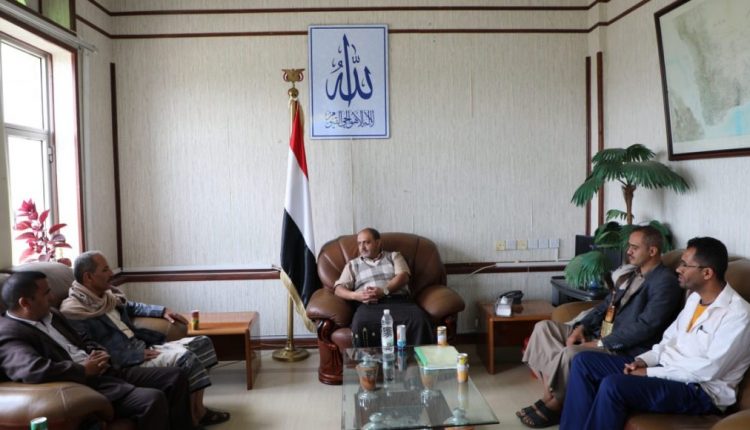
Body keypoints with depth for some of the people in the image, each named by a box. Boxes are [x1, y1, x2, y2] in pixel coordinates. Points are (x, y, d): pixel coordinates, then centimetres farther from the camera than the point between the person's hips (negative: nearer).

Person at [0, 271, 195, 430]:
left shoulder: (50, 315, 17)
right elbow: (34, 371, -31)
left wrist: (100, 354, 3)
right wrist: (84, 370, -17)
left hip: (103, 372, 10)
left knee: (175, 377, 0)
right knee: (153, 399, -29)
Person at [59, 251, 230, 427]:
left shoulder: (107, 294, 10)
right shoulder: (74, 311, -16)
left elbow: (132, 306, 31)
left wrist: (162, 311, 19)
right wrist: (138, 355, -22)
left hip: (143, 346, 10)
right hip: (126, 361, -10)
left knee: (202, 342, 3)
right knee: (185, 357, -27)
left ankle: (198, 408, 1)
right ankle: (194, 418, -11)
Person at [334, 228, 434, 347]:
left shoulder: (394, 256, 23)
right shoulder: (352, 265, 24)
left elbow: (403, 277, 5)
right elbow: (338, 289, 12)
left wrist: (383, 291, -13)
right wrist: (355, 295, -10)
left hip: (398, 300, 0)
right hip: (369, 304, 0)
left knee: (419, 318, -33)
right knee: (360, 325, -37)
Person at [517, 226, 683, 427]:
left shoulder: (665, 282, -13)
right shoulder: (630, 273, 15)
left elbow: (645, 327, -21)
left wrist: (601, 344, -21)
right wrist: (581, 326, 0)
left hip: (625, 350, -9)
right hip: (599, 333, 9)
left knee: (571, 354, -33)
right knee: (543, 328, -4)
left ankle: (554, 405, -7)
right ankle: (550, 394, -10)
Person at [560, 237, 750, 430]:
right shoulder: (695, 297, 12)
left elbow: (709, 369, -21)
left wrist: (650, 372, -18)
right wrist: (644, 361, -2)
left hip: (700, 390, -9)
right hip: (665, 368, 9)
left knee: (613, 385, -32)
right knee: (584, 361, -4)